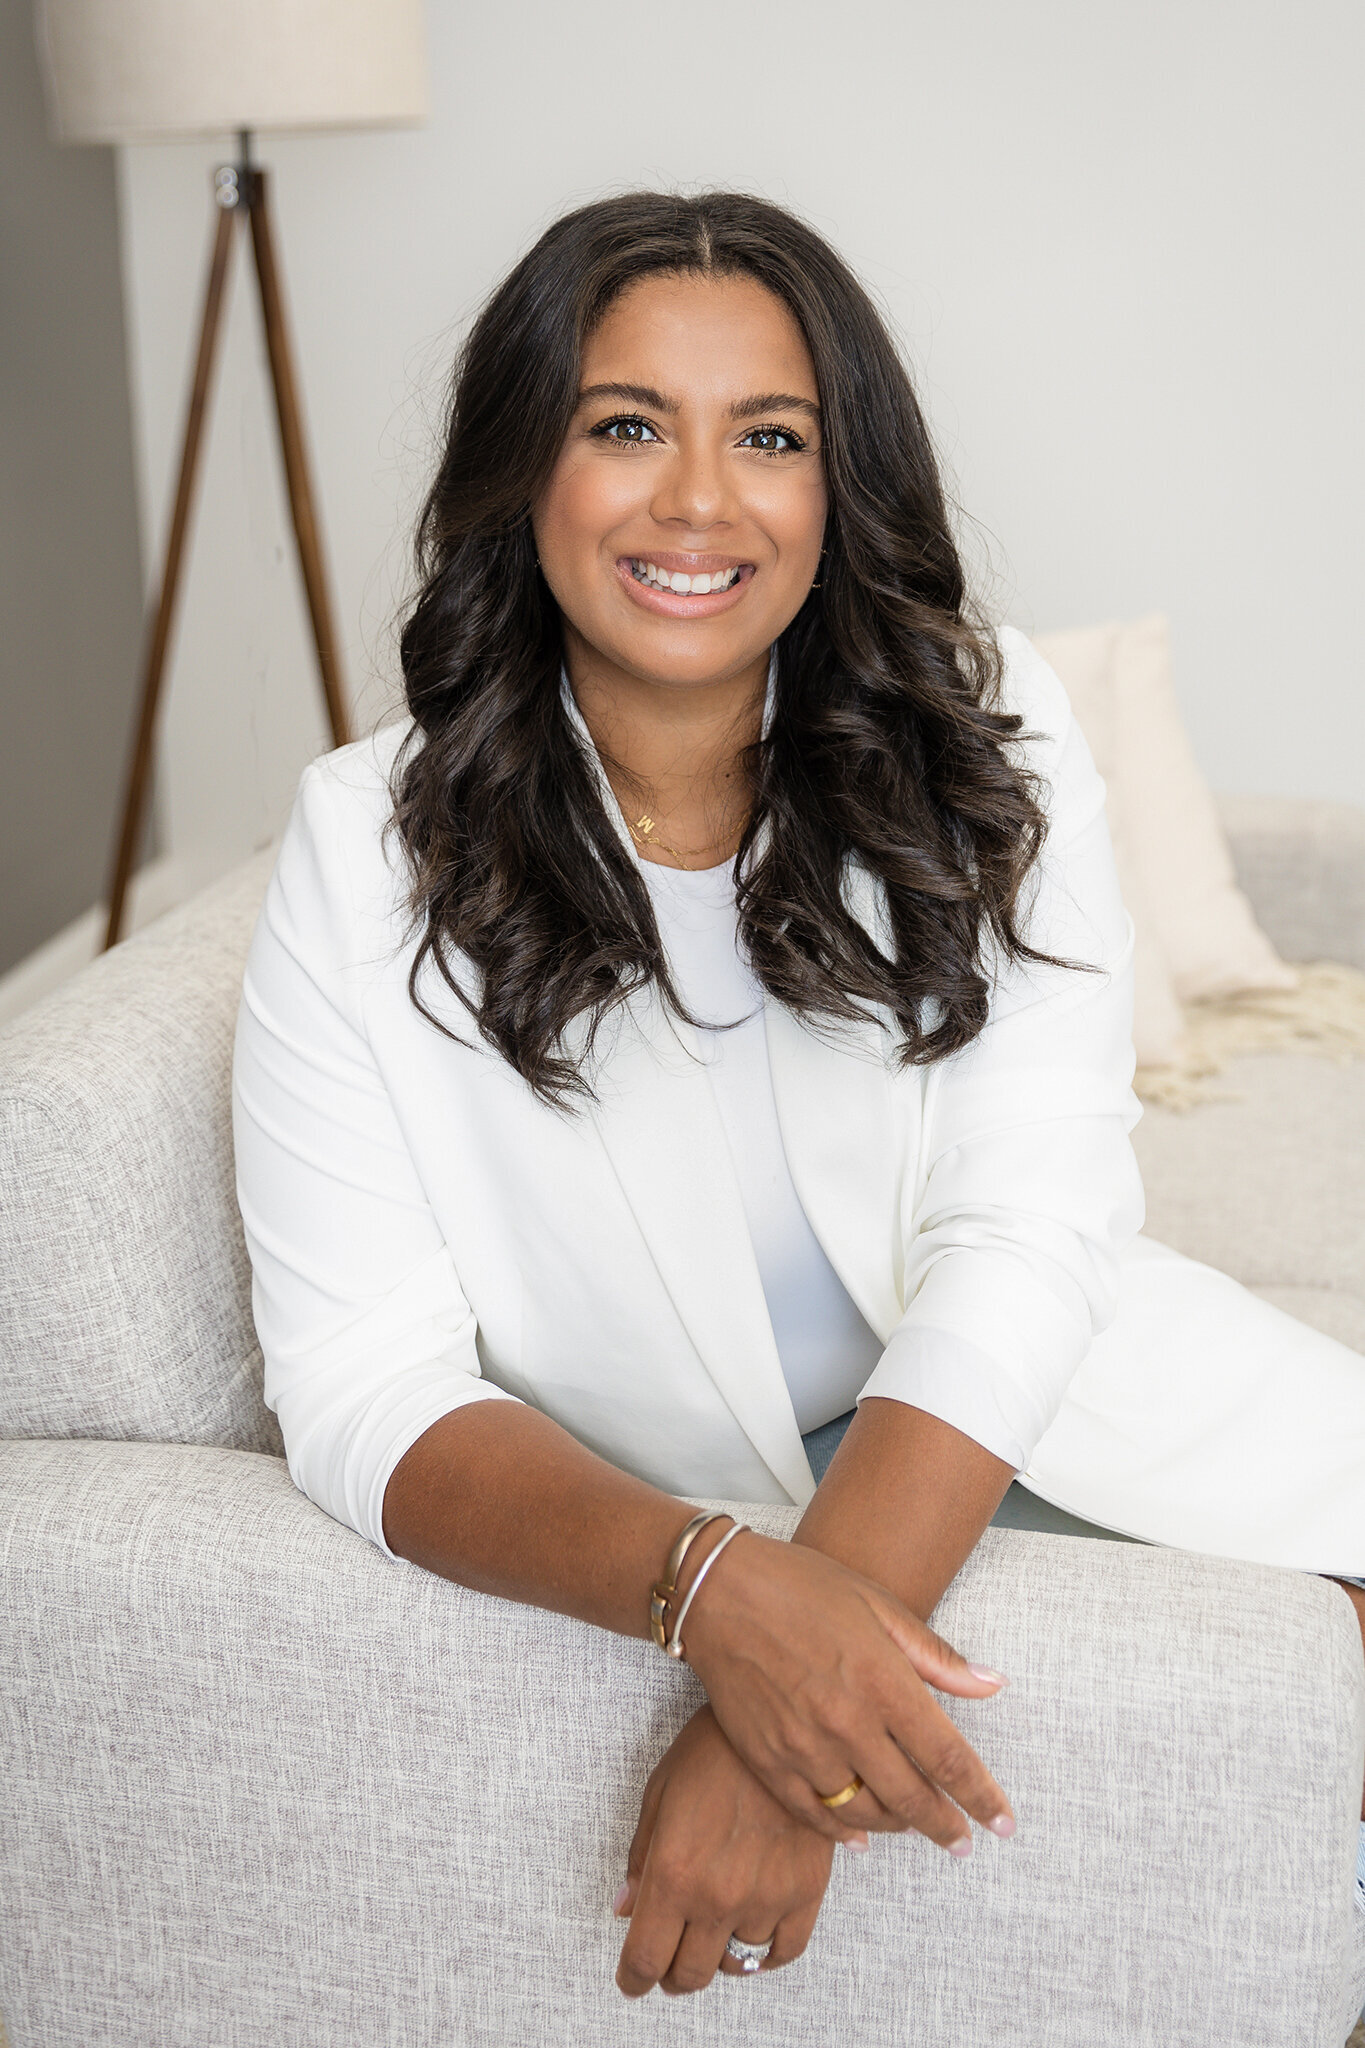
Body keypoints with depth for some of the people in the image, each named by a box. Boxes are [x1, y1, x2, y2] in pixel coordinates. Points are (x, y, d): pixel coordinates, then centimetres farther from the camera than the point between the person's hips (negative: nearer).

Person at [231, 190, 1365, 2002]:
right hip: (643, 1508, -2)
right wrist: (714, 1590, -35)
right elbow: (364, 1385, -15)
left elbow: (1024, 1232, -18)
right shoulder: (376, 849, -11)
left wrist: (776, 1719, -30)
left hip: (1036, 1400, 3)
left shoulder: (985, 744, -8)